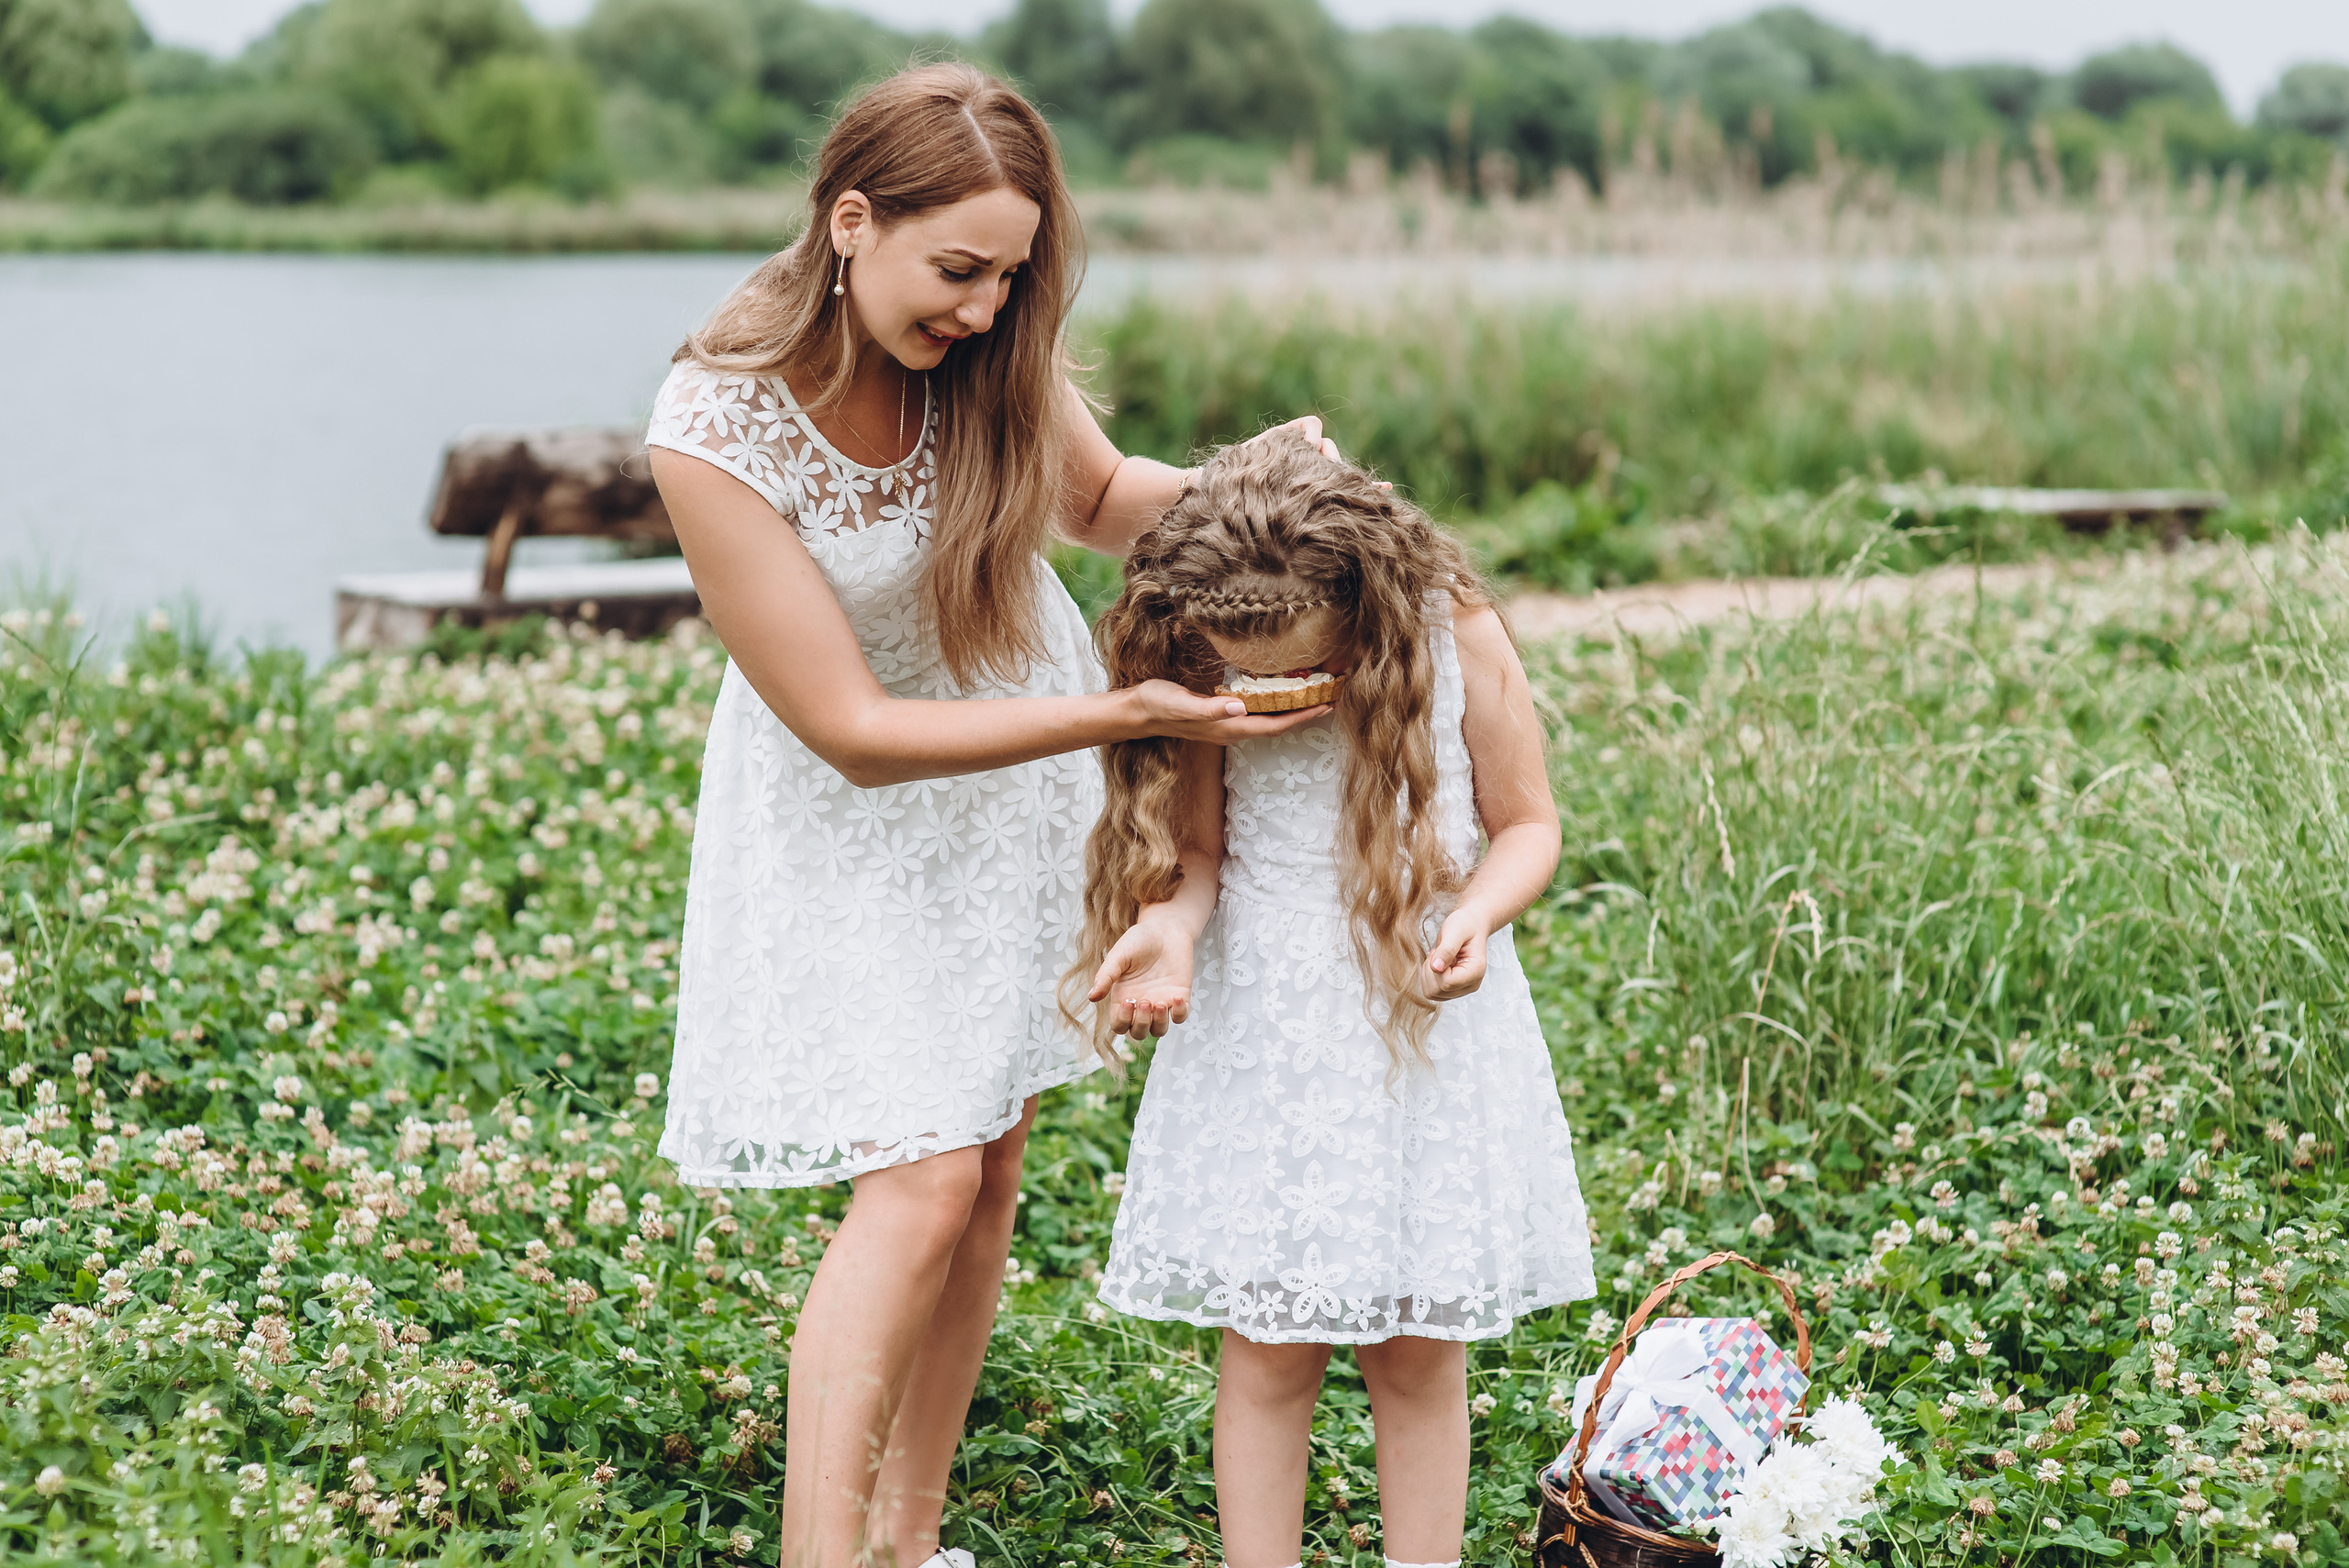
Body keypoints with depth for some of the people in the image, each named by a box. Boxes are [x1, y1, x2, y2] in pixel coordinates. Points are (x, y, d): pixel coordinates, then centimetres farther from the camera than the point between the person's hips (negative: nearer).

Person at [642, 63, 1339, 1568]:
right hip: (853, 807, -5)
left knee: (989, 1171, 9)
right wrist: (1122, 715, -33)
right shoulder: (716, 429, -30)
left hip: (1022, 754, 5)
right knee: (922, 1181, -14)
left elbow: (1097, 496, 5)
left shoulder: (988, 344, -17)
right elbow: (854, 732, -27)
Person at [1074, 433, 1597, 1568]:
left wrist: (1477, 916, -20)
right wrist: (1172, 927, -24)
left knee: (1417, 1349, 9)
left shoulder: (1456, 637, -11)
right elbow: (1194, 845, -2)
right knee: (1267, 1348, 3)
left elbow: (1526, 821, 0)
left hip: (1426, 1025, 0)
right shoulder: (1197, 671, -9)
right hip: (1262, 1035, 0)